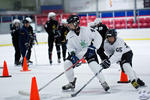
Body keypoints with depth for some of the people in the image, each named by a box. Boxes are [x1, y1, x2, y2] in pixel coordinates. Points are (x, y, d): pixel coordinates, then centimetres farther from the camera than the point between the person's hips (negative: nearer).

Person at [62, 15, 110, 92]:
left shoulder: (86, 30, -20)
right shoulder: (69, 35, -7)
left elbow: (98, 37, -15)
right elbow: (70, 46, -5)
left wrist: (93, 46, -22)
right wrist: (72, 54, -24)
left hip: (89, 51, -4)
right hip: (77, 53, 4)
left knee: (93, 65, -25)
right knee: (67, 63, -10)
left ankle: (103, 82, -8)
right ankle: (71, 83, 8)